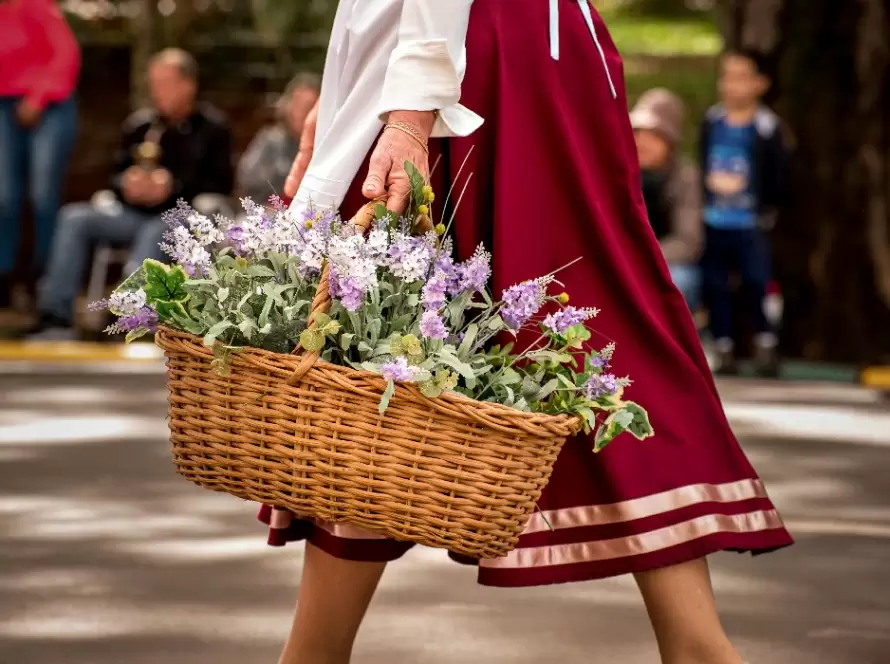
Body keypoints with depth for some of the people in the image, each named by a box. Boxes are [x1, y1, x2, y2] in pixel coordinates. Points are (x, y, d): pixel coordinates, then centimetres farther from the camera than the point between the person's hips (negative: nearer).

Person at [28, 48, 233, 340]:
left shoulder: (212, 128, 2)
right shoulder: (140, 124, 15)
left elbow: (221, 184, -5)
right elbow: (118, 173, 20)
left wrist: (174, 187, -18)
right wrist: (125, 185, -5)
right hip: (137, 212, 5)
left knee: (155, 232, -40)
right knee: (74, 217, -18)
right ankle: (56, 316, -27)